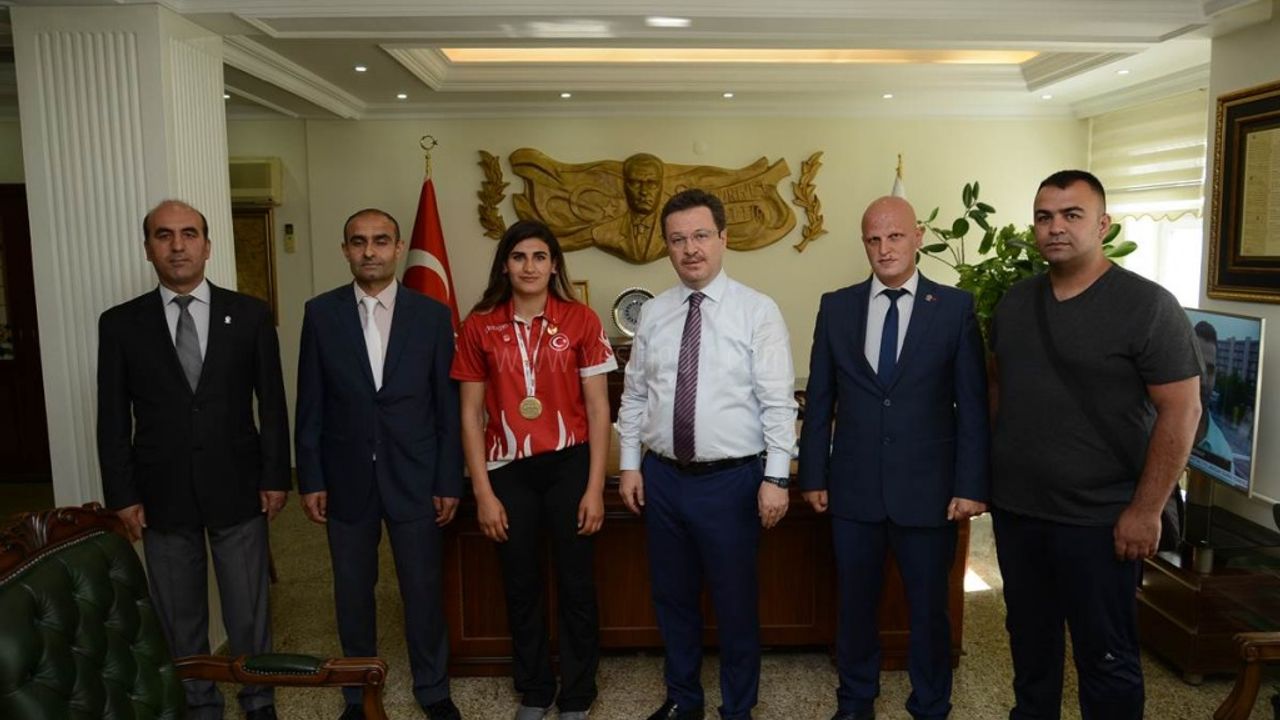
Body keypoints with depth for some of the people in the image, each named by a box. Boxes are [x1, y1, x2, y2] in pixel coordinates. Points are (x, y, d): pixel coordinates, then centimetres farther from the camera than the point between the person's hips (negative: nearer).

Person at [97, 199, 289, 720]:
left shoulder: (250, 314, -1)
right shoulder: (120, 324, 1)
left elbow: (272, 403, 1)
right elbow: (113, 419, 3)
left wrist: (276, 478, -1)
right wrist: (123, 496, -1)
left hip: (238, 491, -1)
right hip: (163, 496, 1)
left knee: (248, 613, 10)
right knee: (180, 620, 13)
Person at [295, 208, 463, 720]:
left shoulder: (432, 314, -2)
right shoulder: (320, 313, 0)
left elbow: (447, 406, -1)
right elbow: (310, 404, 2)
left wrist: (449, 481, -3)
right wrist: (310, 479, -1)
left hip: (414, 477, -1)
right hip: (347, 479, 1)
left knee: (423, 590, 9)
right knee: (353, 592, 14)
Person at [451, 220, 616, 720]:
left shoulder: (580, 320, -3)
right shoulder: (479, 326, 0)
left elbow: (598, 408, -2)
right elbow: (470, 413, 2)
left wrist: (595, 487, -6)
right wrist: (483, 491, -2)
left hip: (569, 466, -1)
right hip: (508, 471, 1)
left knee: (576, 587, 9)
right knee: (521, 588, 15)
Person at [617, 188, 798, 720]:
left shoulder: (758, 311, -7)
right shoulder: (653, 314, 5)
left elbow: (778, 403, -10)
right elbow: (634, 396, 9)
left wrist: (776, 479, -13)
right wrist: (630, 465, 5)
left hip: (731, 479, -4)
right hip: (662, 476, 4)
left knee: (736, 603, 9)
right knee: (672, 597, 17)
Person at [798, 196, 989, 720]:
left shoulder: (955, 307, -3)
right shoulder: (836, 307, 3)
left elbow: (972, 405, -3)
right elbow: (819, 400, 5)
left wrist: (970, 485, -6)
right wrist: (813, 475, 3)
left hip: (928, 489, -1)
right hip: (854, 487, 2)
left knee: (929, 608, 13)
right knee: (855, 603, 15)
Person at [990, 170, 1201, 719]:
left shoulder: (1148, 306, -11)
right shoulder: (1014, 302, 6)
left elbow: (1181, 411, -13)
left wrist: (1146, 511, -15)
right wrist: (988, 466, 9)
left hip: (1098, 519, -5)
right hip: (1015, 508, 5)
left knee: (1105, 656, 8)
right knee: (1029, 637, 19)